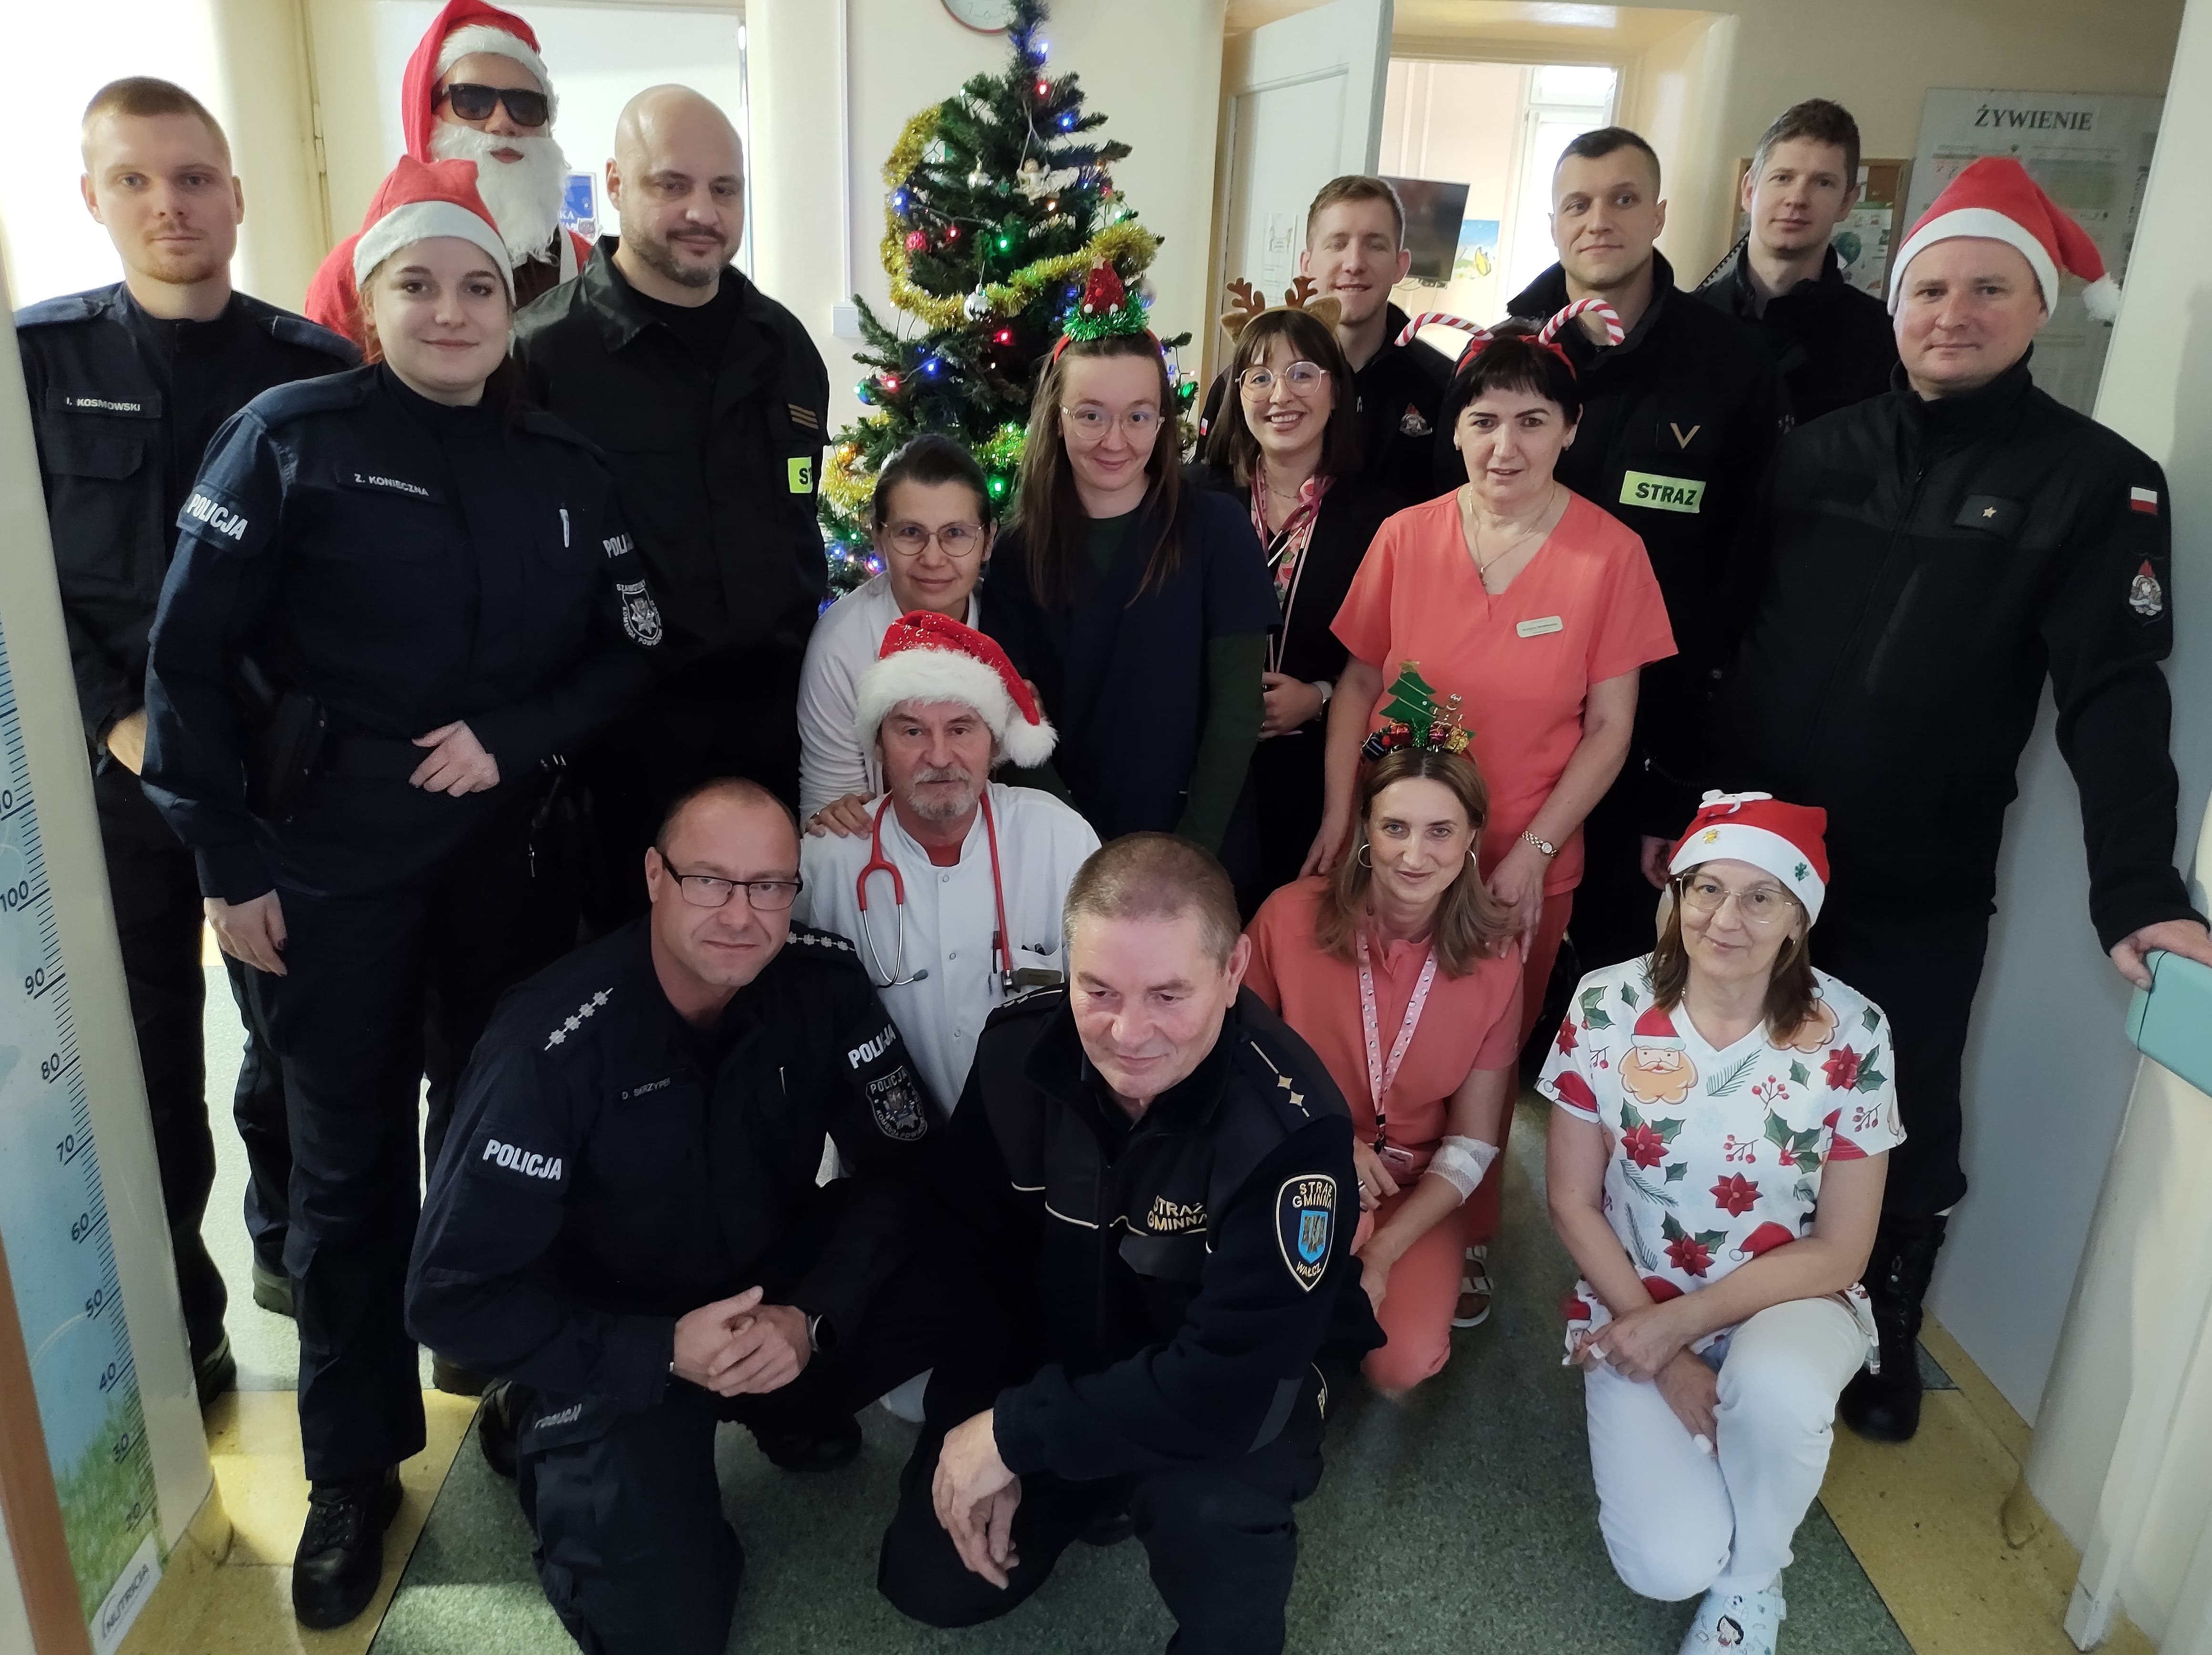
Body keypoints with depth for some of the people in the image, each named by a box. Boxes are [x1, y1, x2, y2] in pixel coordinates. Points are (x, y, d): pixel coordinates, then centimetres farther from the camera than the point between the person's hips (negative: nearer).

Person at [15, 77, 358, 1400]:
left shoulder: (318, 367, 1)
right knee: (147, 1046, 7)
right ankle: (175, 1312, 25)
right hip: (118, 768, 0)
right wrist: (117, 722, -11)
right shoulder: (40, 358, 1)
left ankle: (293, 1240, 36)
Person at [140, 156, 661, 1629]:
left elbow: (631, 650, 6)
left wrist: (514, 737, -10)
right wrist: (230, 858, -9)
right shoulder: (292, 436, -5)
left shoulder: (564, 465, 5)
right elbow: (191, 653, -6)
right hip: (332, 855, -2)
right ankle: (354, 1468, 25)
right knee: (350, 1157, 7)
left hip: (503, 845, 3)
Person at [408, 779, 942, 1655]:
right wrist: (664, 1353, -28)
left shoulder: (826, 983, -16)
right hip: (609, 1339, -3)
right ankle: (549, 1432, 13)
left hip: (772, 1281, 4)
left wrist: (811, 1315, -25)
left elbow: (902, 1166, -10)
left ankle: (781, 1406, 9)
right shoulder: (553, 1042, -26)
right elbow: (451, 1295, -21)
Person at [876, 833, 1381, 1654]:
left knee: (1207, 1518, -34)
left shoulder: (1292, 1128, -33)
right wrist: (983, 1439, -11)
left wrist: (1017, 1432, -25)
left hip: (1235, 1393, -4)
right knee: (932, 1581, 2)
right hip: (1057, 1355, 5)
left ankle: (1192, 1500, 1)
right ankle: (1096, 1488, 26)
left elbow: (1222, 1387, -32)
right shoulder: (1020, 1045, -18)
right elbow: (977, 1256, -5)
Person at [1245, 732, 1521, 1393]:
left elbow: (1472, 1144, -5)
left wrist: (1383, 1250, -15)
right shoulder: (1292, 915, -14)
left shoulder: (1493, 962, -10)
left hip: (1414, 1192, 1)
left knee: (1402, 1366, -22)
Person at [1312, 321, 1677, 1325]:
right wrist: (1339, 817, -5)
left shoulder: (1612, 555, -9)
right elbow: (1359, 684, 4)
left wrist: (1532, 850, -12)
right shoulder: (1406, 537, -4)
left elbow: (1610, 727, -6)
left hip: (1526, 868, -1)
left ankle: (1466, 1237, 37)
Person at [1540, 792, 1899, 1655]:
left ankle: (1751, 1583, -3)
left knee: (1773, 1390, -36)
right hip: (1634, 1303, 0)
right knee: (1669, 1566, -20)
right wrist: (1664, 1358, -12)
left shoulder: (1850, 1034, -14)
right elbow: (1574, 1204, -6)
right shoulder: (1608, 1008, -14)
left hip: (1788, 1301, 0)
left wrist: (1681, 1324, -18)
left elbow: (1839, 1251, -9)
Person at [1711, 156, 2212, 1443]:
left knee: (1904, 1126, 8)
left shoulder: (2098, 481, -4)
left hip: (1919, 895, -2)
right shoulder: (1821, 451, 5)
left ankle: (1887, 1334, 34)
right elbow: (1729, 633, 6)